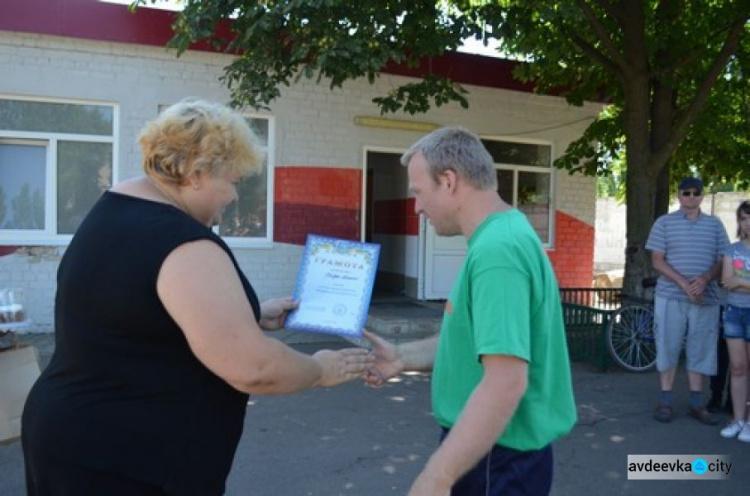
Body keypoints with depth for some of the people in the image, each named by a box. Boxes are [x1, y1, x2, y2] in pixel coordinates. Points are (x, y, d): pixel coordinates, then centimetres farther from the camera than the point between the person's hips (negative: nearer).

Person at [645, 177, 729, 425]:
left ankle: (696, 404, 18)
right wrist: (684, 283, -16)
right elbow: (657, 261, -3)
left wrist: (705, 279, -14)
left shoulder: (715, 225, 11)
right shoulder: (664, 223, 3)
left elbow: (721, 261, 7)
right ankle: (665, 402, 11)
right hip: (671, 297, -2)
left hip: (706, 298, 2)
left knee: (700, 351, 7)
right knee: (668, 349, 2)